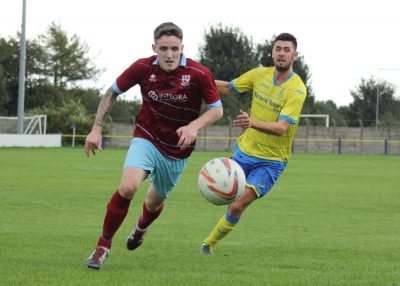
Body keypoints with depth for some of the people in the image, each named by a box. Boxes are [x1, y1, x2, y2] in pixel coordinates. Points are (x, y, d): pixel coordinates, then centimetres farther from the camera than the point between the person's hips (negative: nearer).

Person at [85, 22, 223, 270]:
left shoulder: (199, 74, -19)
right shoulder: (143, 68, -15)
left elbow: (217, 109, -9)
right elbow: (112, 93, 0)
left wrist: (194, 126, -28)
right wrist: (97, 128, -6)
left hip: (177, 151, 1)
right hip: (146, 139, -1)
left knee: (154, 202, 18)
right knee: (128, 187, -27)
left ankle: (141, 228, 58)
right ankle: (103, 246, -9)